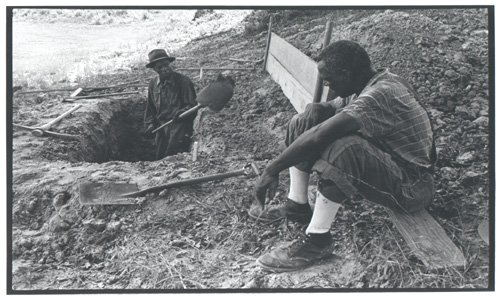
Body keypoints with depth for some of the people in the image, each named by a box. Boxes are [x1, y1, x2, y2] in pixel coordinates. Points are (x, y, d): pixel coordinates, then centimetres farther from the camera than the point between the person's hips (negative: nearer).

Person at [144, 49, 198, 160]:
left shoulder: (183, 81, -5)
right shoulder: (153, 84, 12)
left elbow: (192, 105, -6)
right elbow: (150, 108, 22)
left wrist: (182, 112, -25)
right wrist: (150, 124, 10)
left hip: (179, 125, -5)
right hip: (161, 127, 6)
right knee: (160, 159, 8)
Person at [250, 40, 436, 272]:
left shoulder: (380, 95, -29)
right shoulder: (364, 87, 0)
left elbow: (318, 137, -36)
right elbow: (327, 108, 11)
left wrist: (272, 170, -28)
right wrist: (315, 110, -15)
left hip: (411, 187, -9)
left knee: (341, 148, -39)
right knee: (303, 122, 1)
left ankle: (317, 241, -24)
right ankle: (297, 206, 3)